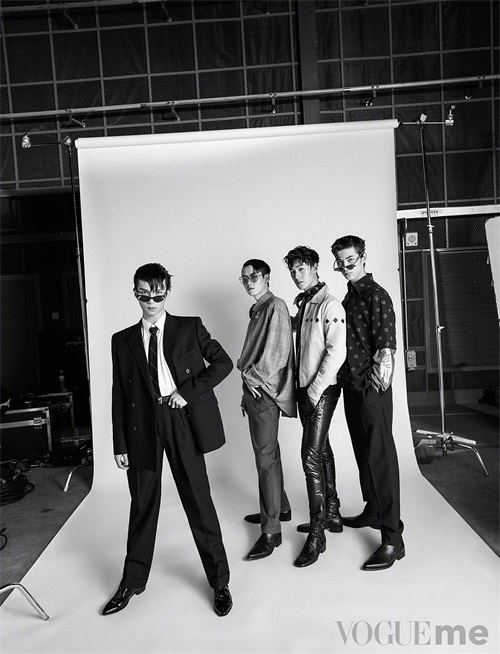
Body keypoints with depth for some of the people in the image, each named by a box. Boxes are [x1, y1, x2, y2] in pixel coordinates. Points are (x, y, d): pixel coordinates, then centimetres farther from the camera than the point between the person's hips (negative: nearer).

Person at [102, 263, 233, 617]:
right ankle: (132, 582, 34)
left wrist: (189, 392, -11)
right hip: (142, 425, 2)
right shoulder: (123, 340, 9)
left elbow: (223, 362, 0)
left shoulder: (190, 328, 3)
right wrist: (120, 445, 4)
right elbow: (119, 396, 7)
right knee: (142, 505, 13)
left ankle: (220, 582, 24)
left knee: (199, 502, 6)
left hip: (182, 420, -2)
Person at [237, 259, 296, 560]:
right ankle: (280, 508, 36)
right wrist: (248, 392, 15)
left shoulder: (276, 306, -12)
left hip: (266, 392, -9)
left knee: (266, 458, -6)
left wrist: (253, 376, -10)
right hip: (255, 391, 9)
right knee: (268, 453, 19)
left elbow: (277, 353, -20)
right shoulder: (257, 309, 16)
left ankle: (271, 531, 3)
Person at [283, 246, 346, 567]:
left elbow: (337, 352, -19)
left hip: (323, 390, -9)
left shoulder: (329, 305, -11)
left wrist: (316, 390, -17)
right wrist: (300, 387, 11)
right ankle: (332, 514, 32)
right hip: (305, 388, 9)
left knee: (311, 456, -10)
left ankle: (317, 535, 0)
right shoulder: (302, 305, 14)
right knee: (322, 450, 17)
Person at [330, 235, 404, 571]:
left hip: (372, 389, -9)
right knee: (363, 453, 19)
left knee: (380, 457, -5)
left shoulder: (376, 295, -11)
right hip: (352, 386, 9)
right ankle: (373, 511, 37)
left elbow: (387, 346, -17)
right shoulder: (349, 296, 14)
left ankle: (393, 539, 4)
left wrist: (383, 362, -30)